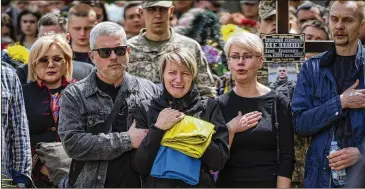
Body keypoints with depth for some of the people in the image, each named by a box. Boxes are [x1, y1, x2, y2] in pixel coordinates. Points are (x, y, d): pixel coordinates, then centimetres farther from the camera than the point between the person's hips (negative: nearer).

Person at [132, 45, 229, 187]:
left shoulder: (209, 107, -3)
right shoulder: (146, 109, -3)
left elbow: (219, 162, -10)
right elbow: (140, 167, -8)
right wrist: (157, 129, -19)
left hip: (199, 184, 0)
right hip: (157, 184, 0)